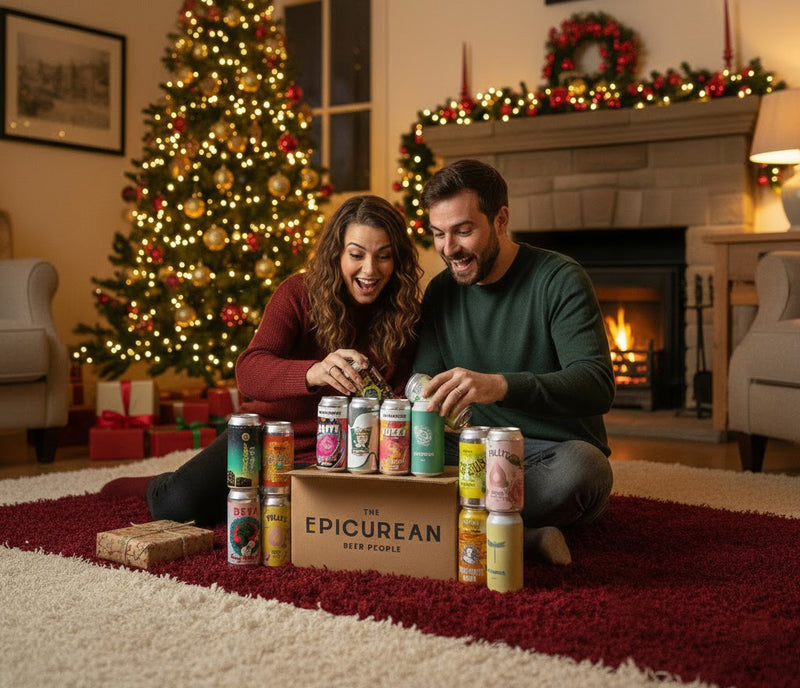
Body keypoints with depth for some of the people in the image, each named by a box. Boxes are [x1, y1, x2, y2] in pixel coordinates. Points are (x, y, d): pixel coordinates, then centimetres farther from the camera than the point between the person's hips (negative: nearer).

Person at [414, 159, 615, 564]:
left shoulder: (559, 280, -9)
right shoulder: (441, 292, 9)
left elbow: (597, 386, -23)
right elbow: (422, 378, 9)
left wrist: (500, 385, -41)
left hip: (555, 454, -4)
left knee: (580, 464, -39)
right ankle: (527, 535, -28)